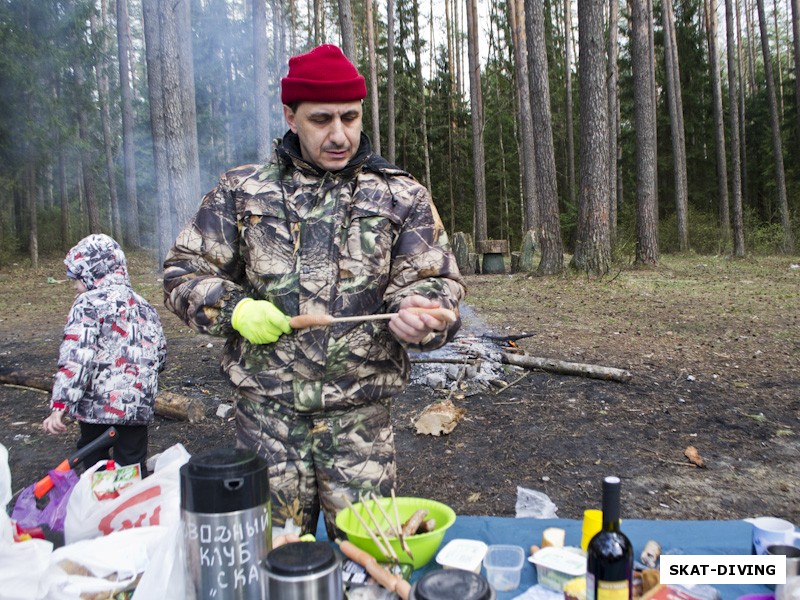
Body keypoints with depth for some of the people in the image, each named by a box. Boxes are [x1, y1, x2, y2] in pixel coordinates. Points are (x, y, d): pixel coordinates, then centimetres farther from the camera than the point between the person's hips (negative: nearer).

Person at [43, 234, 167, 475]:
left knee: (93, 460, 16)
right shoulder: (144, 306, 12)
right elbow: (160, 354, 17)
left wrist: (60, 405, -18)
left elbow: (76, 359, -17)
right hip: (139, 407, 5)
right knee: (133, 467, 11)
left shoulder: (88, 304, -7)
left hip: (97, 404, -4)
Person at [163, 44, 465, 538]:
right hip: (265, 411, 1)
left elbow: (436, 282, -3)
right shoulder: (243, 191, 5)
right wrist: (235, 308, -11)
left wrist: (419, 315, -26)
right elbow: (184, 272, 8)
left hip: (360, 415, 0)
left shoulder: (401, 195, 3)